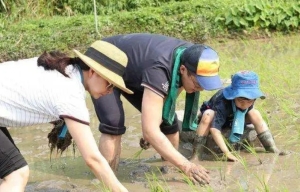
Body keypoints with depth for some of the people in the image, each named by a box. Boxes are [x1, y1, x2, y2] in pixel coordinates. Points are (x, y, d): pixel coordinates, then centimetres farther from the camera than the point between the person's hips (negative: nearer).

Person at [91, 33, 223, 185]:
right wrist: (186, 166, -47)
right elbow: (150, 131, -46)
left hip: (132, 72, 7)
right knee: (114, 125, -27)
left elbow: (169, 95, 3)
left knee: (168, 122, -2)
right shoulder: (159, 68, -43)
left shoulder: (190, 58, -19)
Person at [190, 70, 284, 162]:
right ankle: (196, 154, -35)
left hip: (232, 118, 5)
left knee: (255, 114, -20)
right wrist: (227, 153, -53)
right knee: (208, 116, -40)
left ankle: (272, 149, -12)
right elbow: (214, 128, -50)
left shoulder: (250, 97, -26)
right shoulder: (222, 102, -43)